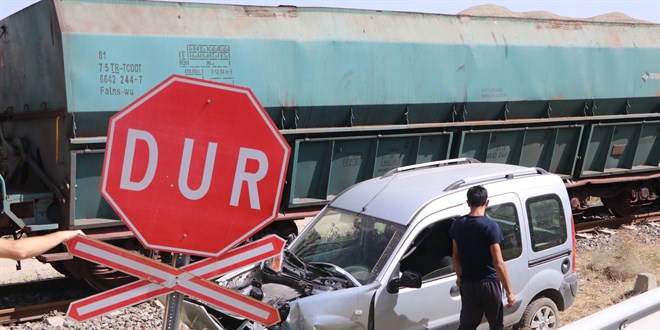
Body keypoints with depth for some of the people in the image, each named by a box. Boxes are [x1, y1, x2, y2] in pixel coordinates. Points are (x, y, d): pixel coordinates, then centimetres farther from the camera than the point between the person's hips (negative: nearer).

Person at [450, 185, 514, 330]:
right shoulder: (490, 226, -18)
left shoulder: (458, 224, -1)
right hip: (489, 284, -4)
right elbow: (498, 263, -19)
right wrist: (509, 291, -13)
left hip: (467, 284, 4)